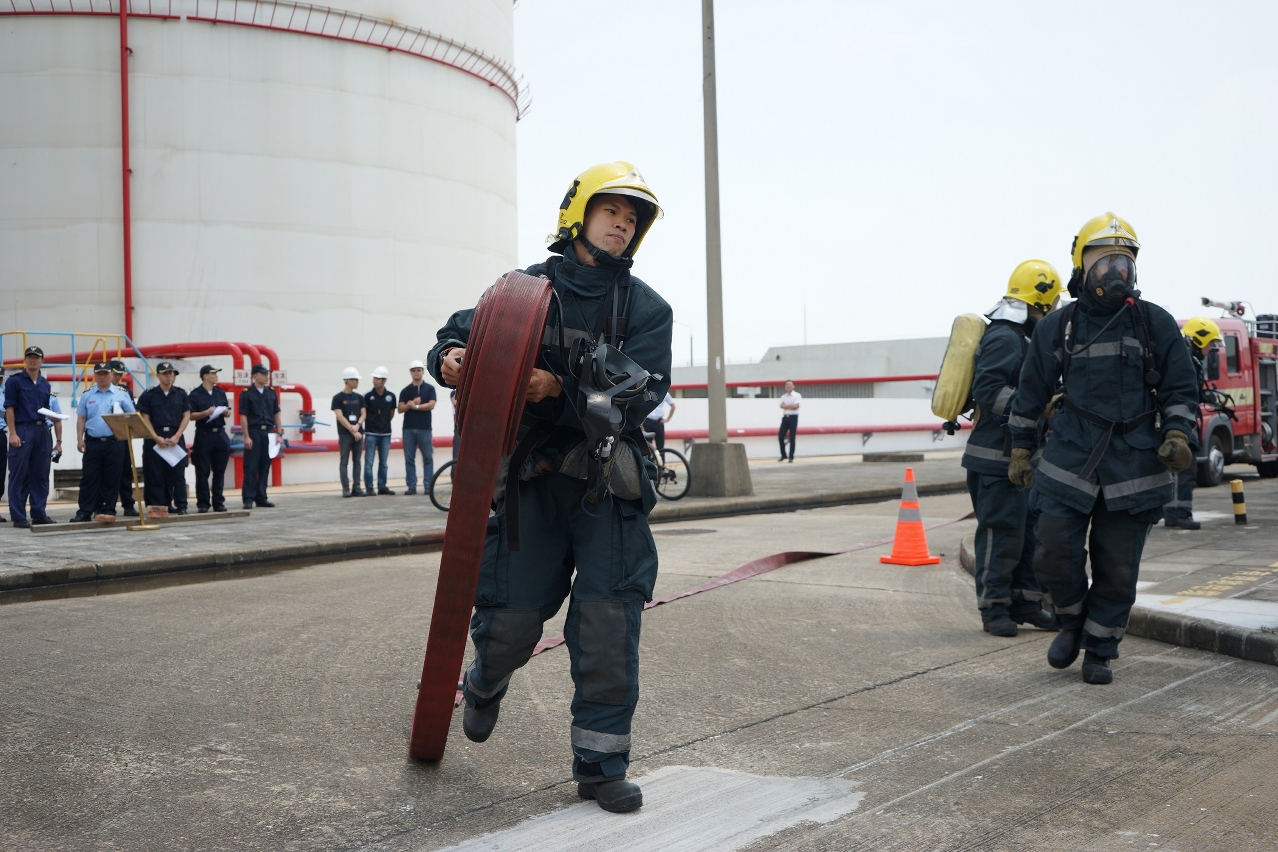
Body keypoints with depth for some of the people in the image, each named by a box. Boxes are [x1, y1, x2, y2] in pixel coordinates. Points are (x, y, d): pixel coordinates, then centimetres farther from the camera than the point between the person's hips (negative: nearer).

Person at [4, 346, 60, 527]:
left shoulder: (45, 384, 16)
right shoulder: (14, 381, 1)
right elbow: (9, 408, -4)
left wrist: (58, 440, 10)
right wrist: (13, 434, -13)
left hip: (42, 431, 5)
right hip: (22, 430, -5)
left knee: (41, 476, 7)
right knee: (19, 476, -3)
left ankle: (39, 513, 13)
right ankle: (18, 517, 1)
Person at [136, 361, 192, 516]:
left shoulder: (181, 394, 10)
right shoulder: (148, 395, 4)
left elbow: (186, 416, 5)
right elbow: (145, 418, 0)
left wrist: (177, 436, -7)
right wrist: (156, 438, -11)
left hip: (176, 438, 1)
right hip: (155, 438, -1)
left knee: (177, 473, -2)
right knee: (155, 474, -2)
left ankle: (180, 506, 1)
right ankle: (158, 506, 3)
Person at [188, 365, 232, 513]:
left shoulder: (221, 393, 14)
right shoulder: (195, 395, -2)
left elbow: (227, 412, 19)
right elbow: (191, 415, -8)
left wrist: (225, 411, -3)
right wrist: (206, 413, -21)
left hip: (220, 434, 5)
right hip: (204, 434, -5)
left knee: (219, 471, 6)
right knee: (203, 472, 0)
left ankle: (218, 502, 12)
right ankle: (203, 504, 4)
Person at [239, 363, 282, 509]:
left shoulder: (271, 393, 11)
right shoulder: (246, 393, -3)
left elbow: (276, 413, 13)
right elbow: (243, 416, -6)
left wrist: (279, 433, 6)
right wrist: (246, 437, -12)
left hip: (268, 432, 5)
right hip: (253, 432, -5)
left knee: (265, 467, 7)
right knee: (251, 467, -4)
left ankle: (261, 498, 14)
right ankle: (248, 498, -1)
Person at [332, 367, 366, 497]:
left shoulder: (359, 398, 12)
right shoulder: (338, 398, -2)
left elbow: (363, 414, 7)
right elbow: (340, 416, -8)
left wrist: (357, 426, -12)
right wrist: (352, 430, -13)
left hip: (358, 433, 4)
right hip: (344, 434, -4)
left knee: (356, 461, 5)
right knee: (344, 461, -3)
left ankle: (356, 488, 7)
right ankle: (346, 488, -3)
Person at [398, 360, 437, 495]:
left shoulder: (429, 389, 5)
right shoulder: (405, 391, 11)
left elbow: (431, 405, -8)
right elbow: (400, 409, 4)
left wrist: (414, 406, -8)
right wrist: (410, 404, -14)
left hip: (424, 428, -2)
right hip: (408, 428, 2)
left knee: (428, 458, -2)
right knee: (409, 459, 1)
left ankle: (428, 486, 0)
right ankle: (411, 486, 4)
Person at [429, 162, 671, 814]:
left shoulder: (647, 310, 4)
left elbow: (638, 394, -9)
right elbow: (458, 333, 9)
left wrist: (561, 389, -24)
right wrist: (448, 360, -15)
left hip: (610, 487, 0)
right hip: (533, 479, 0)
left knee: (609, 627, -5)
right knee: (510, 622, 4)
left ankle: (600, 766, 9)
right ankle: (486, 684, 40)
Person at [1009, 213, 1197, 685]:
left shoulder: (1155, 323, 2)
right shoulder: (1056, 327, 5)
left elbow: (1180, 389, 7)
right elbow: (1031, 394, 13)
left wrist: (1177, 435, -9)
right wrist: (1021, 450, 13)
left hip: (1135, 465, 0)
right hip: (1069, 458, 1)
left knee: (1117, 569, 4)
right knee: (1054, 554, -5)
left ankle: (1099, 651, 21)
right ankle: (1074, 622, 24)